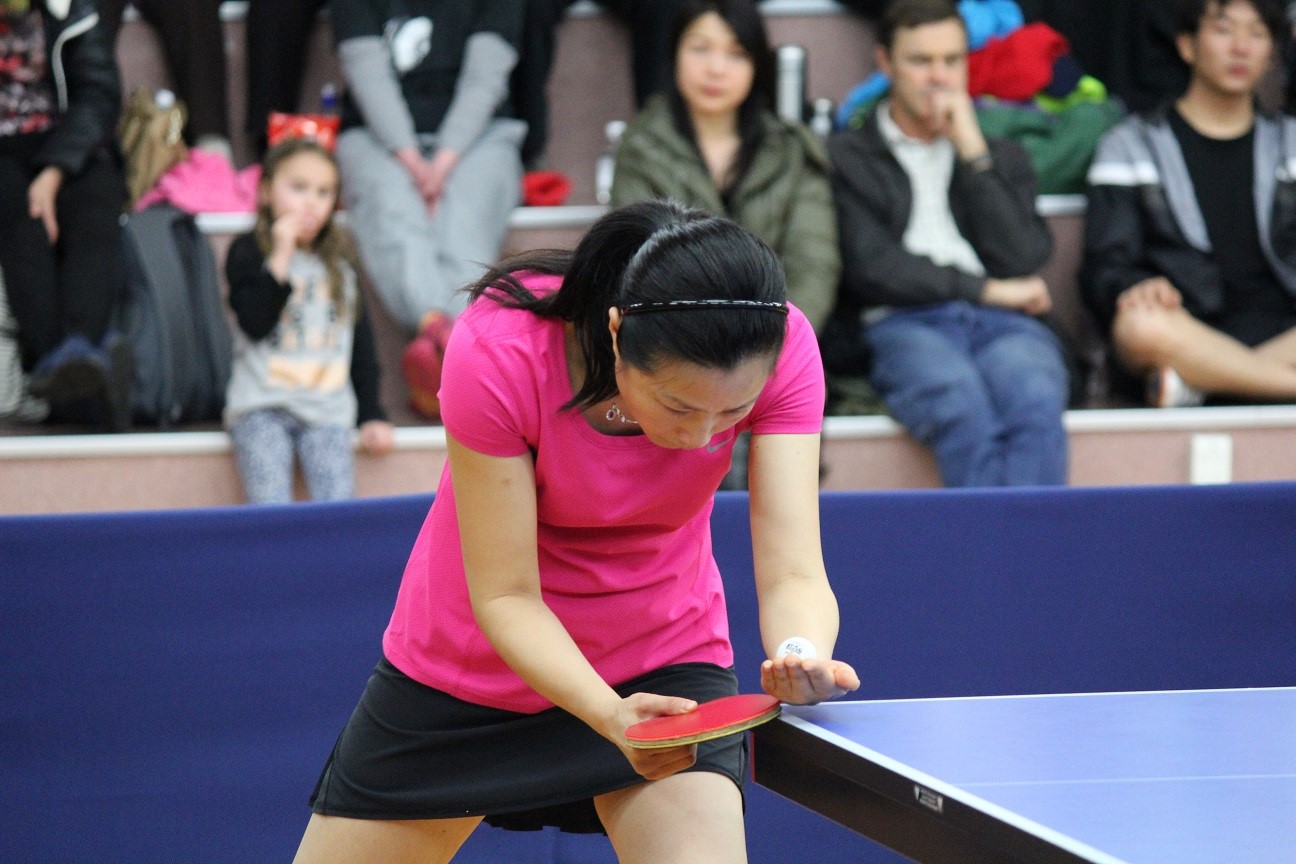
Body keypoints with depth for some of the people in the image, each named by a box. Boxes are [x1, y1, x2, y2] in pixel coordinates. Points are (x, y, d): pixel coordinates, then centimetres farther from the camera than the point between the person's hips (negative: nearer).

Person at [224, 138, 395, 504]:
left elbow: (361, 340, 20)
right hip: (262, 405, -3)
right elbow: (255, 322, -7)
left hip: (328, 408, 3)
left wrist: (371, 415, 12)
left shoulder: (340, 260, 19)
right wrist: (281, 258, -9)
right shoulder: (249, 252, 8)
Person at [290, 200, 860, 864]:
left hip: (659, 667, 0)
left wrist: (804, 659, -51)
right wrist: (612, 716, -43)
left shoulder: (777, 348, -26)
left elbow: (792, 573, -28)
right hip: (466, 666, 0)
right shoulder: (497, 351, -32)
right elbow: (505, 596, -26)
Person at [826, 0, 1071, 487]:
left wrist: (972, 152, 6)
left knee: (1034, 398, -37)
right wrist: (986, 289, 1)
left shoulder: (1001, 158, 28)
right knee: (964, 406, -40)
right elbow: (871, 269, 1)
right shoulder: (847, 158, 17)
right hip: (901, 324, -3)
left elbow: (1023, 260, 9)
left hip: (1002, 323, 3)